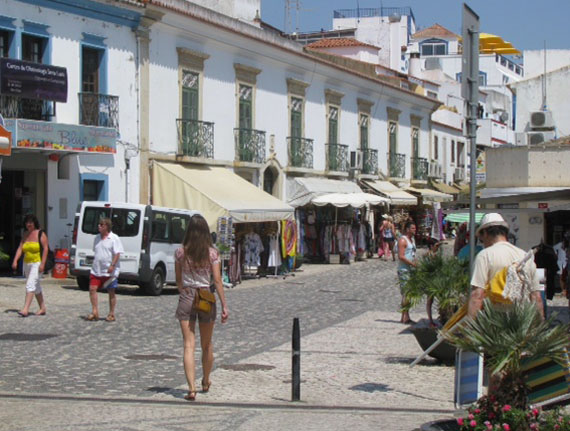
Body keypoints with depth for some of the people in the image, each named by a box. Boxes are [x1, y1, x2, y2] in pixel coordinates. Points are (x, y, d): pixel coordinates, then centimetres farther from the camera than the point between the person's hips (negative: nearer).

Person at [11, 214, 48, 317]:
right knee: (36, 287, 14)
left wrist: (42, 264, -19)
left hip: (37, 263, -7)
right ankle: (42, 308, 23)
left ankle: (25, 309, -24)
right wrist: (15, 261, -5)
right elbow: (20, 248, 8)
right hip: (27, 263, 7)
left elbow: (45, 249, -12)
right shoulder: (25, 235, 11)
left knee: (30, 285, -17)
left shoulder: (41, 234, -7)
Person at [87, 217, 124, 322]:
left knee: (111, 292, 2)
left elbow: (117, 254, -14)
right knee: (92, 289, -4)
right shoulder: (97, 238, 13)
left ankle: (111, 314, 9)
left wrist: (112, 265, -24)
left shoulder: (114, 238, -8)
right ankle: (95, 312, 2)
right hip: (96, 270, 6)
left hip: (110, 271, -6)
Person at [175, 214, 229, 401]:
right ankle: (206, 382, 34)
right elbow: (217, 281, -7)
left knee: (189, 345, -2)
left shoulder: (180, 253, -3)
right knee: (207, 345, 18)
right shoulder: (212, 253, -6)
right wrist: (224, 305, -2)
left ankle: (191, 387, -13)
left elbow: (178, 281, 6)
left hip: (186, 299, 0)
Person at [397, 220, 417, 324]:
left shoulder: (412, 239, 18)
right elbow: (401, 256, -19)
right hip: (404, 270, -9)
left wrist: (416, 263, 8)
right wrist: (413, 264, -19)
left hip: (410, 270, 9)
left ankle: (405, 317, 13)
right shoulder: (402, 240, -11)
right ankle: (405, 317, -11)